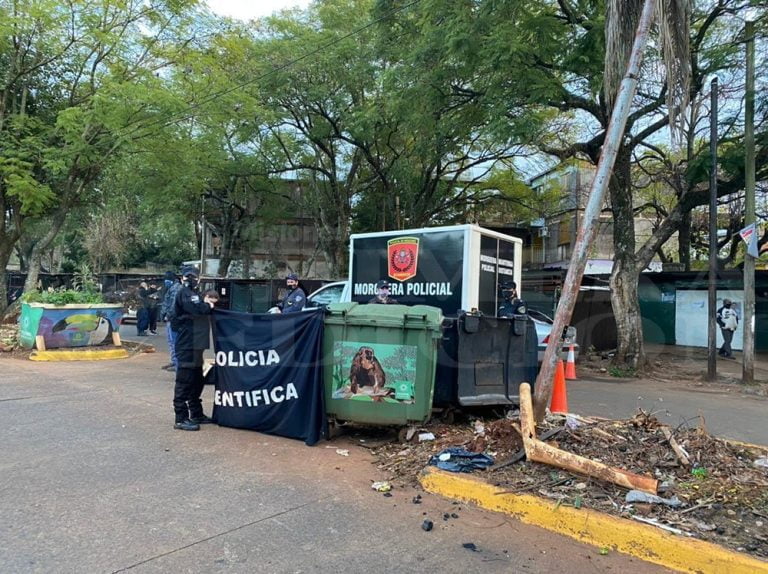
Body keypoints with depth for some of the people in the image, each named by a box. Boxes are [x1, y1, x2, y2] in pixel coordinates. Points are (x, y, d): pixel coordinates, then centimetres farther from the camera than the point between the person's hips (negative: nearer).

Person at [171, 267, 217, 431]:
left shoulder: (193, 293, 22)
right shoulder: (184, 293, -10)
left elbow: (199, 308, 16)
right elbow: (196, 309, -25)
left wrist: (205, 302, 0)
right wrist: (208, 305, -7)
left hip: (195, 344, 10)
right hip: (187, 344, -10)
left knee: (196, 380, 17)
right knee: (184, 381, -6)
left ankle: (196, 414, 27)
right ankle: (181, 419, -1)